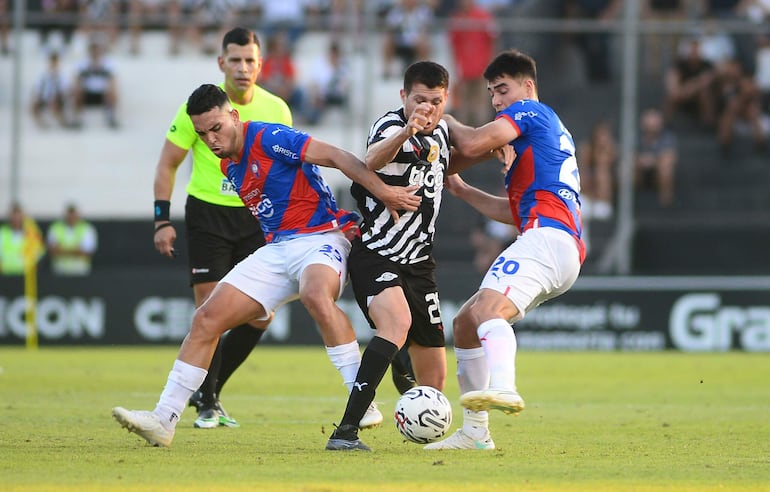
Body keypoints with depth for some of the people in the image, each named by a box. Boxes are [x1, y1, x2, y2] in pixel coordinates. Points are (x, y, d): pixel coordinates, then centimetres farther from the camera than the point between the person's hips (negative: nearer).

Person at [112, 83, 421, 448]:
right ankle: (163, 421, 2)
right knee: (206, 319, -1)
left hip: (321, 237, -8)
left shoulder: (268, 138, -13)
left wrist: (384, 193, -28)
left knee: (315, 295, -41)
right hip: (275, 250, 8)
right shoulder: (229, 166, 13)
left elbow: (337, 157, -19)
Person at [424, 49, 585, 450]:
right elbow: (515, 211, 37)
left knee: (488, 309, -32)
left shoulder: (530, 111, 5)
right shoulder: (554, 131, 33)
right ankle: (475, 431, 16)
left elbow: (471, 145, -9)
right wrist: (461, 191, 37)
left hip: (547, 234, -10)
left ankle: (503, 388, -58)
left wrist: (447, 122, 12)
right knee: (465, 323, 15)